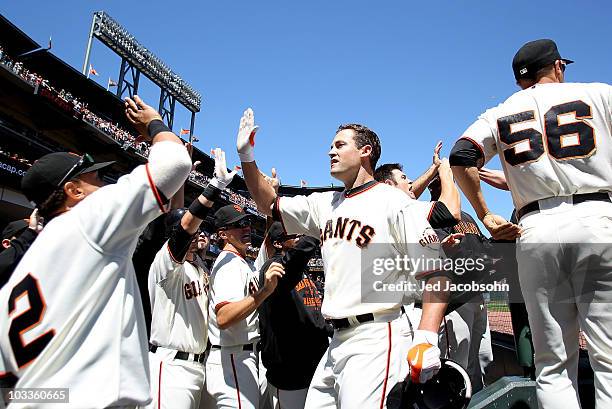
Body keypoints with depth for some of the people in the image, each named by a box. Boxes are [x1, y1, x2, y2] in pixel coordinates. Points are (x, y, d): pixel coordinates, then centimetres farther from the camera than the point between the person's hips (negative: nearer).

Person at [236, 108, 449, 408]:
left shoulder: (393, 201, -6)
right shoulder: (324, 204, 15)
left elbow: (436, 271, -10)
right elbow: (270, 204, 21)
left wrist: (426, 340, -20)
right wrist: (246, 156, 11)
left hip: (376, 339, -7)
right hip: (337, 340, 7)